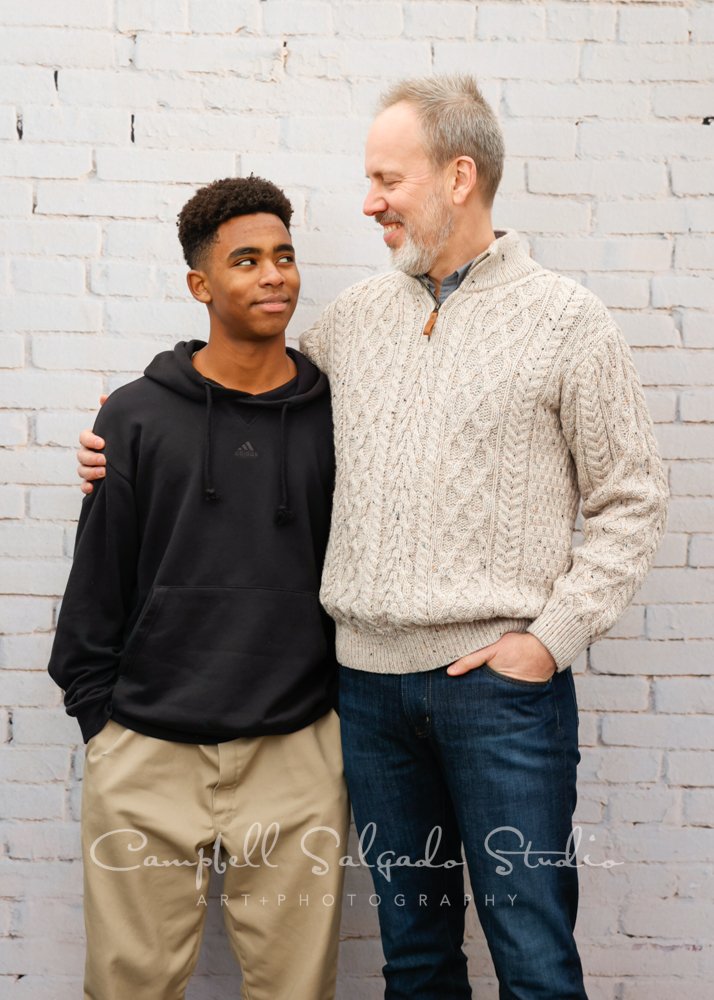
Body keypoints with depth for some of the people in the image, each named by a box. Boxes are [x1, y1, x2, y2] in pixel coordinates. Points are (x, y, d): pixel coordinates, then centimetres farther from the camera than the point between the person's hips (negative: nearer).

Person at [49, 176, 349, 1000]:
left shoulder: (333, 418, 3)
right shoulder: (137, 417, 1)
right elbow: (97, 583, 5)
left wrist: (349, 715, 7)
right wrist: (97, 713, 2)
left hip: (294, 755, 1)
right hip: (145, 756, 0)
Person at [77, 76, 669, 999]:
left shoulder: (566, 319, -2)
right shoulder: (354, 315, 11)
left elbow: (629, 500, -1)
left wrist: (551, 637, -9)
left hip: (501, 680, -4)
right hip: (370, 679, 4)